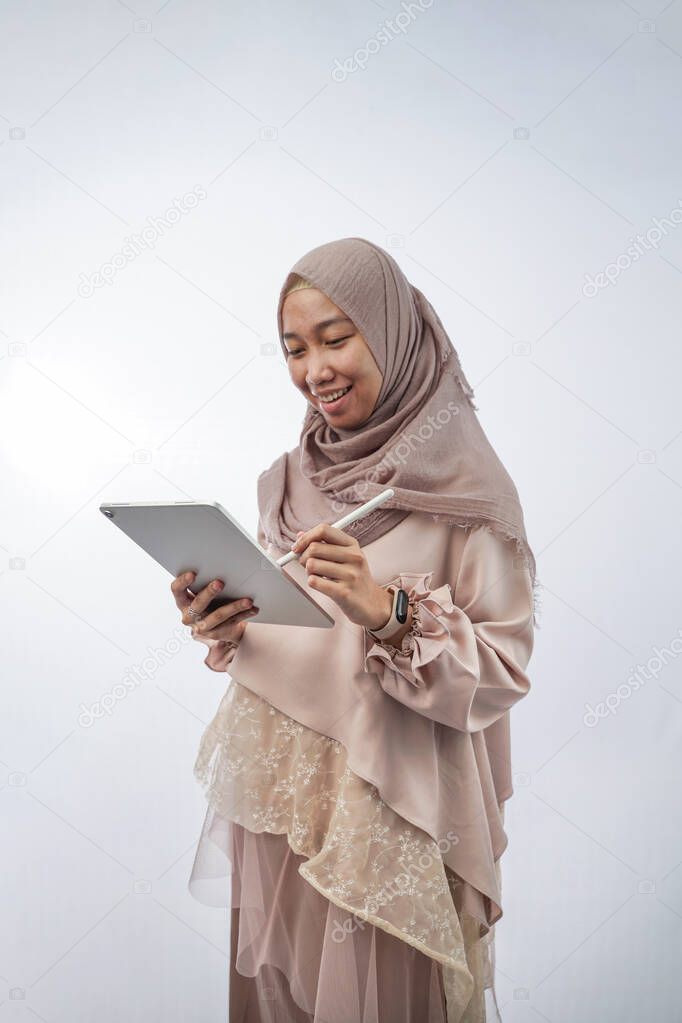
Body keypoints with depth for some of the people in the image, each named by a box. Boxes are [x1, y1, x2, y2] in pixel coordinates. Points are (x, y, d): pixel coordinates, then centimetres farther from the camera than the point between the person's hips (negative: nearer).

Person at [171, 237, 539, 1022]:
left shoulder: (465, 482, -12)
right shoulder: (291, 478, 6)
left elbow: (503, 670, -14)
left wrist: (386, 612, -29)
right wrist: (223, 628, -9)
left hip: (386, 811, -5)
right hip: (275, 793, 5)